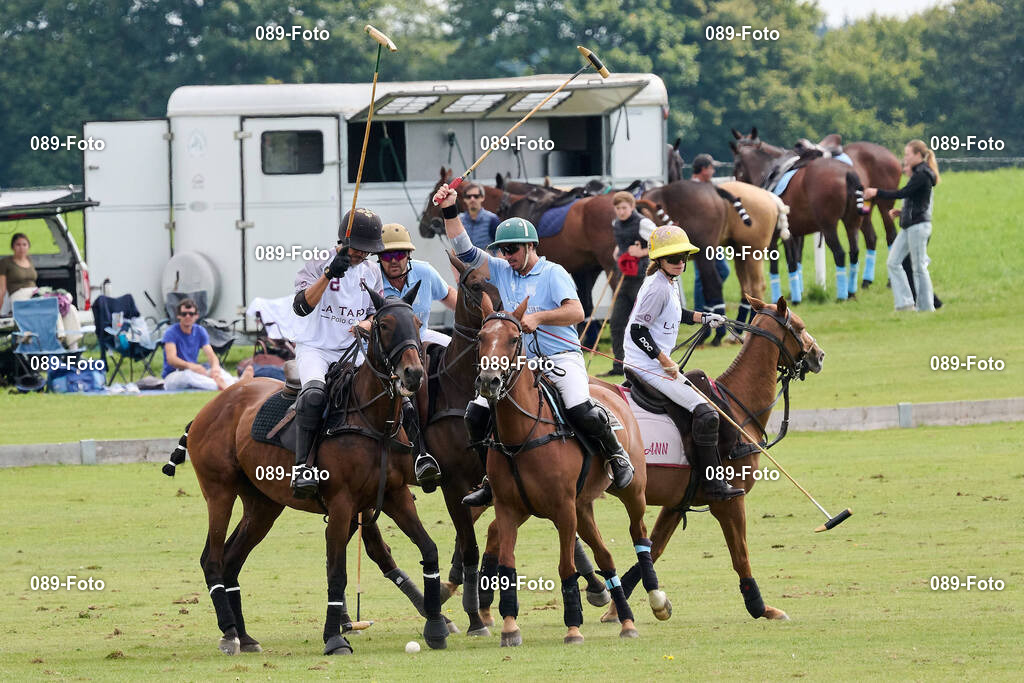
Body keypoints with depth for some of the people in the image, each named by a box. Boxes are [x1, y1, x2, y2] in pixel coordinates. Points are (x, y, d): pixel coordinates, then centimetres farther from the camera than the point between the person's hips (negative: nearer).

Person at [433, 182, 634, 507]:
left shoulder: (553, 274, -4)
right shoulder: (502, 271, 13)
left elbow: (576, 312, -15)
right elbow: (465, 250, 9)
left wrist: (537, 317, -25)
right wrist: (449, 211, -1)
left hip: (561, 357, -6)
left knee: (580, 411, -30)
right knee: (476, 413, -5)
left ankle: (617, 455, -5)